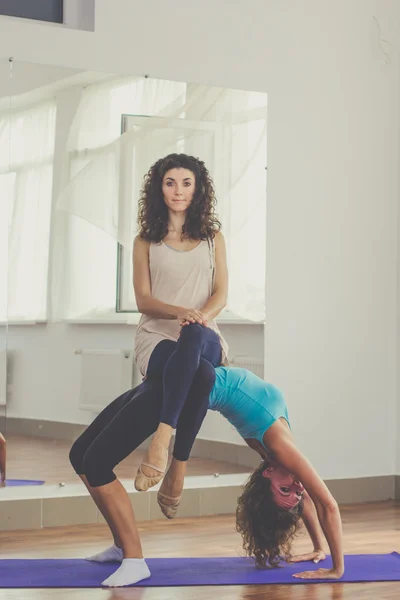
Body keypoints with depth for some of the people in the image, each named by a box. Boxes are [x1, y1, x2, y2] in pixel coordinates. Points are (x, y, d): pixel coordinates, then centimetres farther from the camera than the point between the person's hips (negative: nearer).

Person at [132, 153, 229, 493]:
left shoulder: (212, 237, 18)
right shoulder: (146, 241, 14)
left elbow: (221, 294, 8)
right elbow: (143, 299, 4)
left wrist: (200, 318, -17)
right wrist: (179, 311, -19)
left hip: (204, 336, 1)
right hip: (157, 336, -1)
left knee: (194, 337, -42)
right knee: (200, 374, -39)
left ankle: (162, 439, -51)